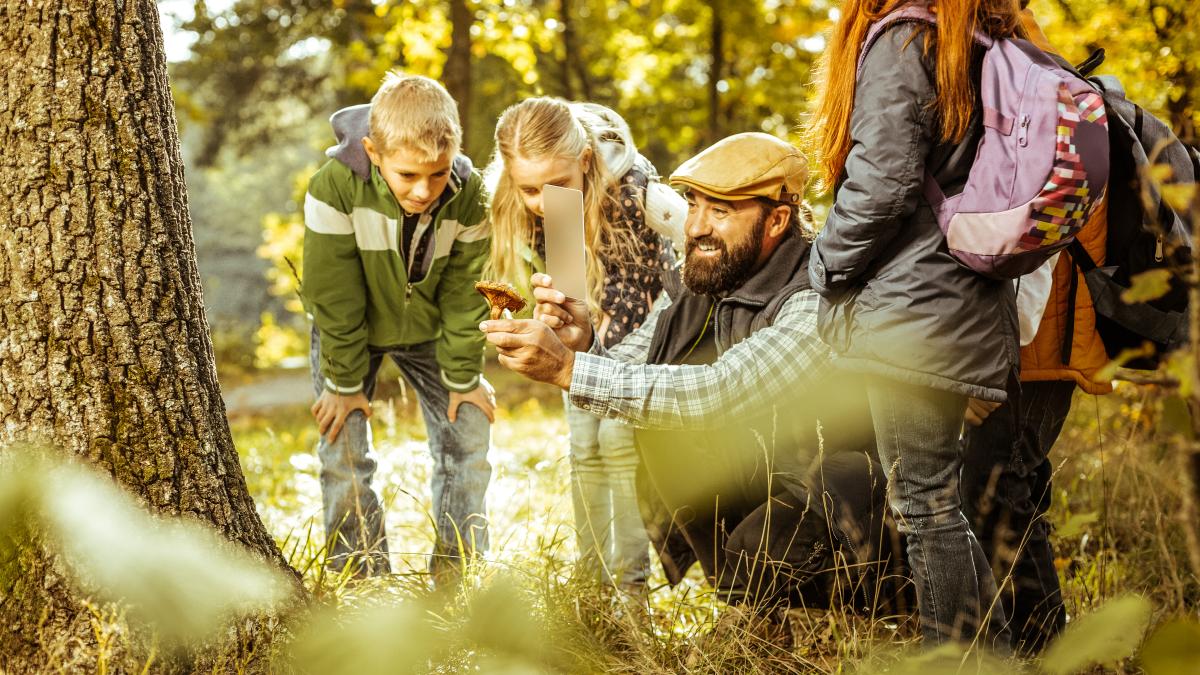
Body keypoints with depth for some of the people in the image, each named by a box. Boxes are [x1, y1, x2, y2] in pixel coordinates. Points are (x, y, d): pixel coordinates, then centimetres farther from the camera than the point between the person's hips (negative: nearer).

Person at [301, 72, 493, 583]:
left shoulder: (468, 194, -26)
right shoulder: (335, 188, -34)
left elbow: (463, 295, -13)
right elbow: (334, 298, -24)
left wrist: (463, 378, -8)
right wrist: (343, 382, -16)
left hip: (429, 330, 2)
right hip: (350, 330, -2)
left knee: (469, 436, 1)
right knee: (343, 451, -8)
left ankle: (459, 572, 14)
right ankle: (361, 581, 5)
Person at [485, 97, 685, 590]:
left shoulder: (634, 191, -38)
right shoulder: (512, 207, -24)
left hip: (645, 319, -4)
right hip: (586, 327, 4)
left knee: (620, 435, -13)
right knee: (585, 446, 3)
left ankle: (630, 579, -6)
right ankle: (592, 575, 13)